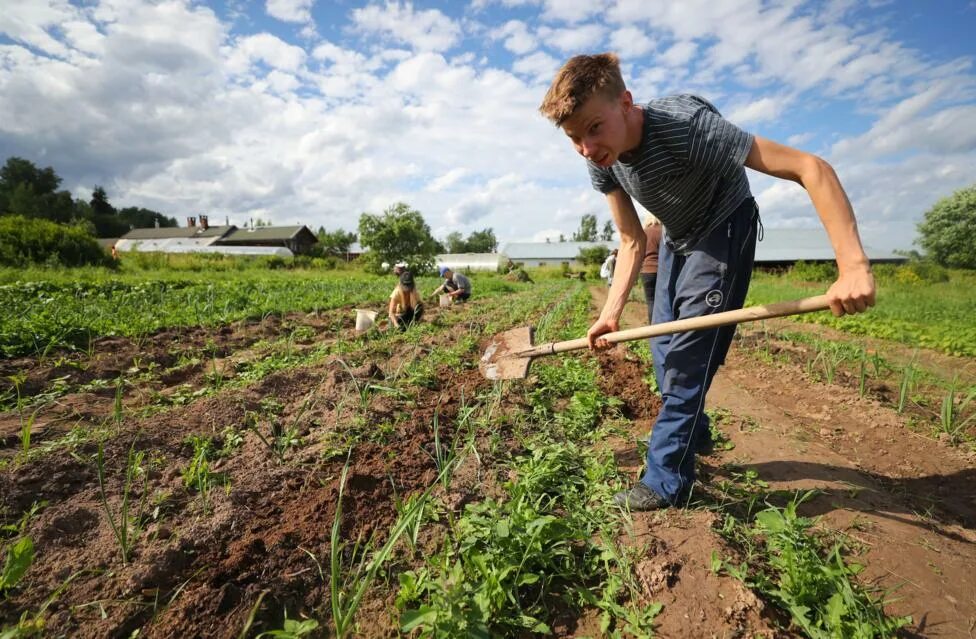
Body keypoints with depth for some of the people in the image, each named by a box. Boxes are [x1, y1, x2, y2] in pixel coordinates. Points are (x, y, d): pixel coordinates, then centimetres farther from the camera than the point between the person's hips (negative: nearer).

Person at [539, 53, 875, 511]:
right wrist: (612, 311, -20)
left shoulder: (685, 125, -35)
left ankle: (666, 481, -1)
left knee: (688, 353, -13)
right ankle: (692, 436, 30)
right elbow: (632, 241, -10)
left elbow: (809, 168, -37)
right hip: (677, 239, 7)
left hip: (724, 230, -6)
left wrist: (853, 266, -46)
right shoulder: (601, 162, -15)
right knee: (665, 349, 9)